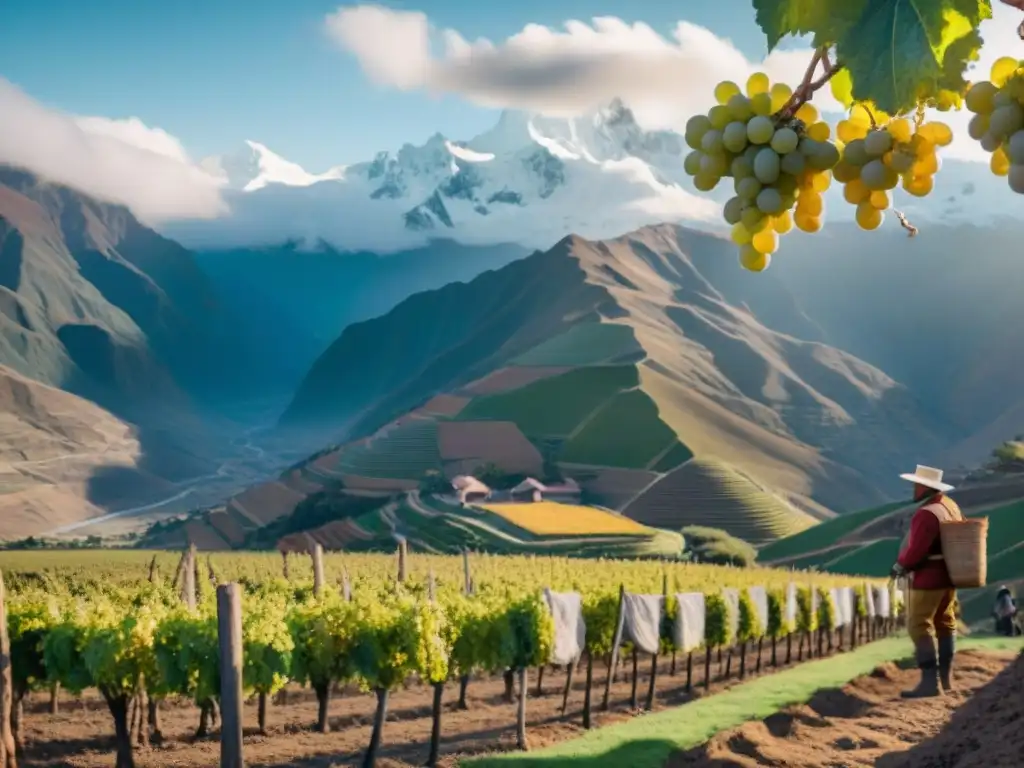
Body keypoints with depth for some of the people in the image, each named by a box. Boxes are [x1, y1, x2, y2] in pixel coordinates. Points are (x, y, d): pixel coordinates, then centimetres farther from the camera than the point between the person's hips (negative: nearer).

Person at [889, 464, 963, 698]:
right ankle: (945, 677, 24)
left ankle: (930, 682, -13)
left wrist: (900, 566, -9)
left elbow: (916, 550, -26)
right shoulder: (950, 506, 7)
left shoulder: (926, 514, -23)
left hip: (928, 578, -10)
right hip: (948, 575, 10)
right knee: (945, 623, 17)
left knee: (919, 626, -8)